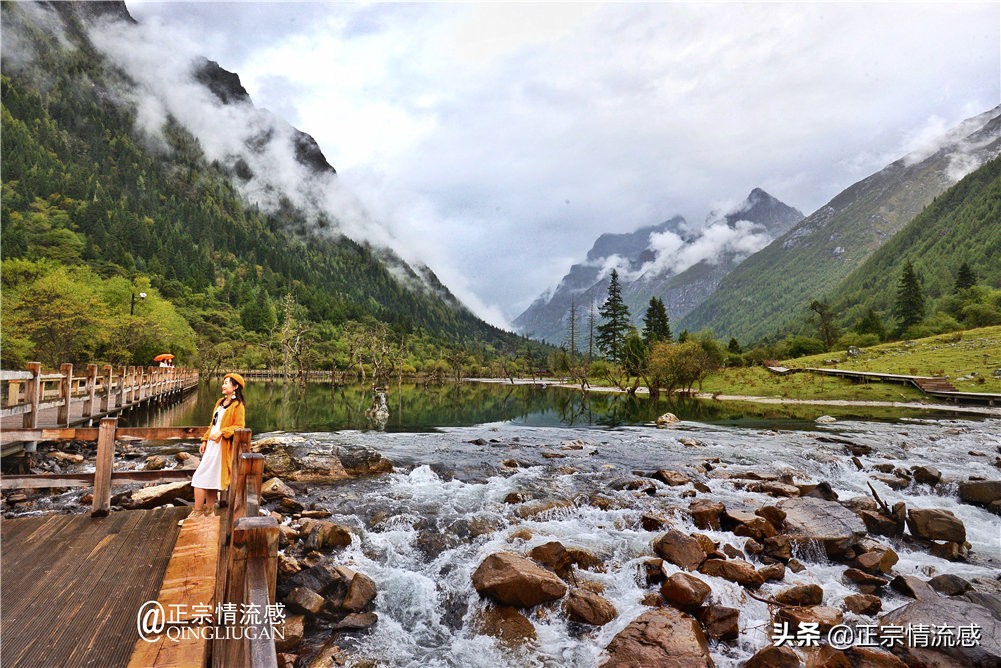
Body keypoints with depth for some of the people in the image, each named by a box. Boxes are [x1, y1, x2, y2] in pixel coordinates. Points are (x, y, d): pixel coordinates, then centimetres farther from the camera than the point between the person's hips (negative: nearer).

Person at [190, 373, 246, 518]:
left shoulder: (237, 405, -11)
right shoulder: (220, 402, 14)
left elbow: (239, 427, -15)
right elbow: (213, 423, 19)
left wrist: (221, 432, -23)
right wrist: (205, 440, 13)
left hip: (221, 446, -8)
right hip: (212, 444, 8)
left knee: (200, 478, -7)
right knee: (210, 478, 13)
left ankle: (197, 511, 2)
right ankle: (209, 509, 22)